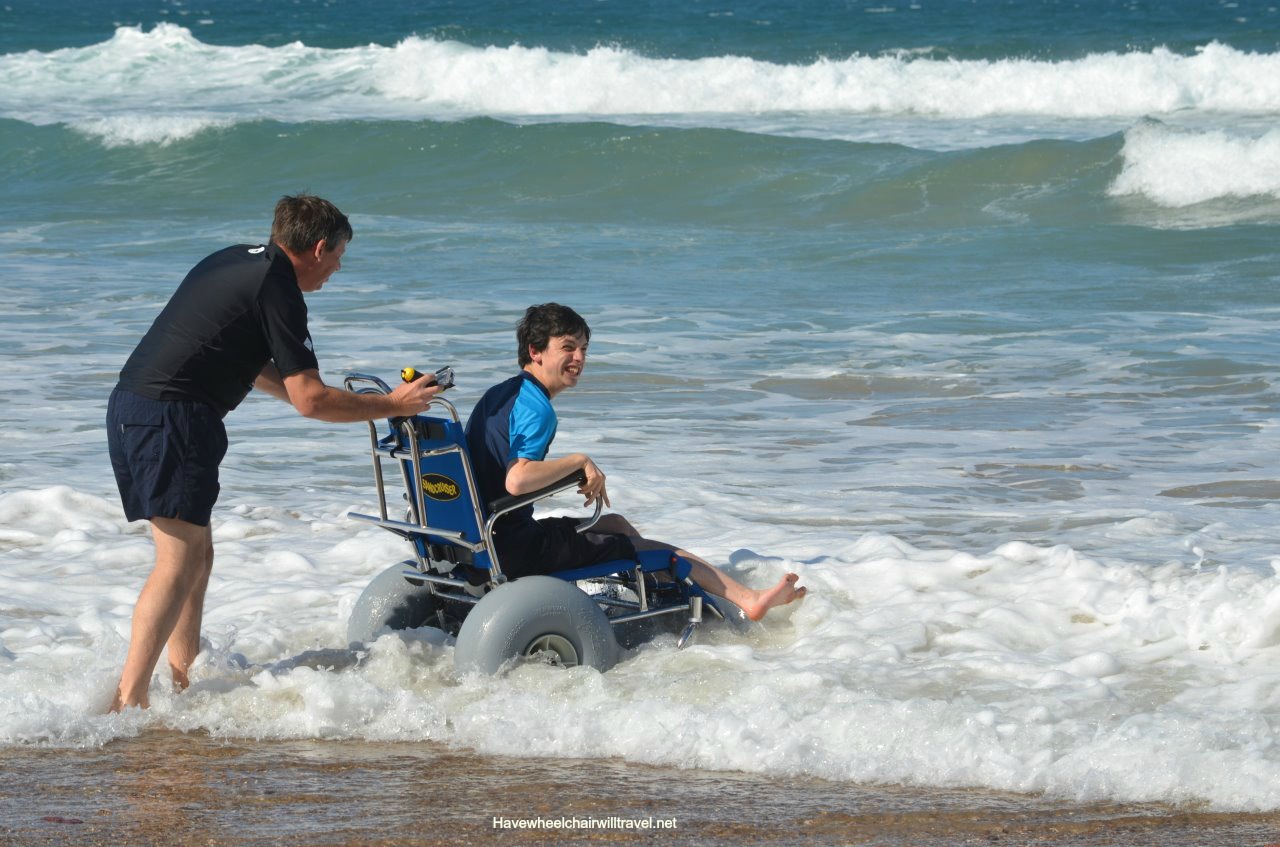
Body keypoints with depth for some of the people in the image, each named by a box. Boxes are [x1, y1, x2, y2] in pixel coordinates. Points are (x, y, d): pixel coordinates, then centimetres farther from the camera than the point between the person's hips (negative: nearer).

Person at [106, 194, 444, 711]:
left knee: (196, 554, 17)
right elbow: (310, 400, -10)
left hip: (130, 406, 10)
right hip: (172, 417, -10)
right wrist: (392, 406, 1)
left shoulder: (235, 262, 20)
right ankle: (128, 702, -19)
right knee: (179, 562, -12)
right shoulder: (277, 290, -9)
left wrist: (338, 402, 35)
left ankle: (184, 682, 20)